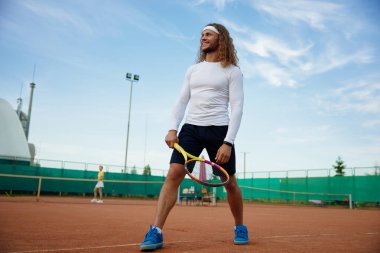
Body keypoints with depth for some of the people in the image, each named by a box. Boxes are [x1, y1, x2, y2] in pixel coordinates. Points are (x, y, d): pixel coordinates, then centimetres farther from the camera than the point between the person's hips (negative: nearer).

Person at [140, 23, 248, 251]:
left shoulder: (232, 71, 2)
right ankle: (156, 232, -11)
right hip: (191, 128, 3)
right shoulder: (193, 70, 16)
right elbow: (181, 102, 14)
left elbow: (237, 108, -6)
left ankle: (240, 228, 28)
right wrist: (173, 129, -2)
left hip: (219, 130, -3)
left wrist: (228, 142, -15)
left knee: (230, 182, 4)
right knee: (173, 174, -12)